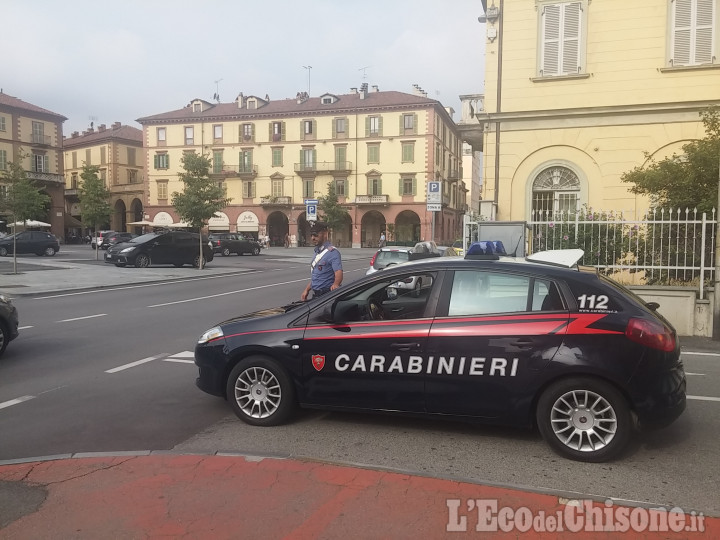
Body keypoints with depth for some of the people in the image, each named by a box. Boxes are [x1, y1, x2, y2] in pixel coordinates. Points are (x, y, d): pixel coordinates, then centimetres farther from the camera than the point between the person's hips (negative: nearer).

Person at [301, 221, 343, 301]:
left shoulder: (332, 252, -15)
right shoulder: (317, 252, 15)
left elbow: (339, 273, -28)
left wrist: (335, 284, -47)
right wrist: (307, 290, 18)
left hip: (327, 295, -9)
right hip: (316, 295, 9)